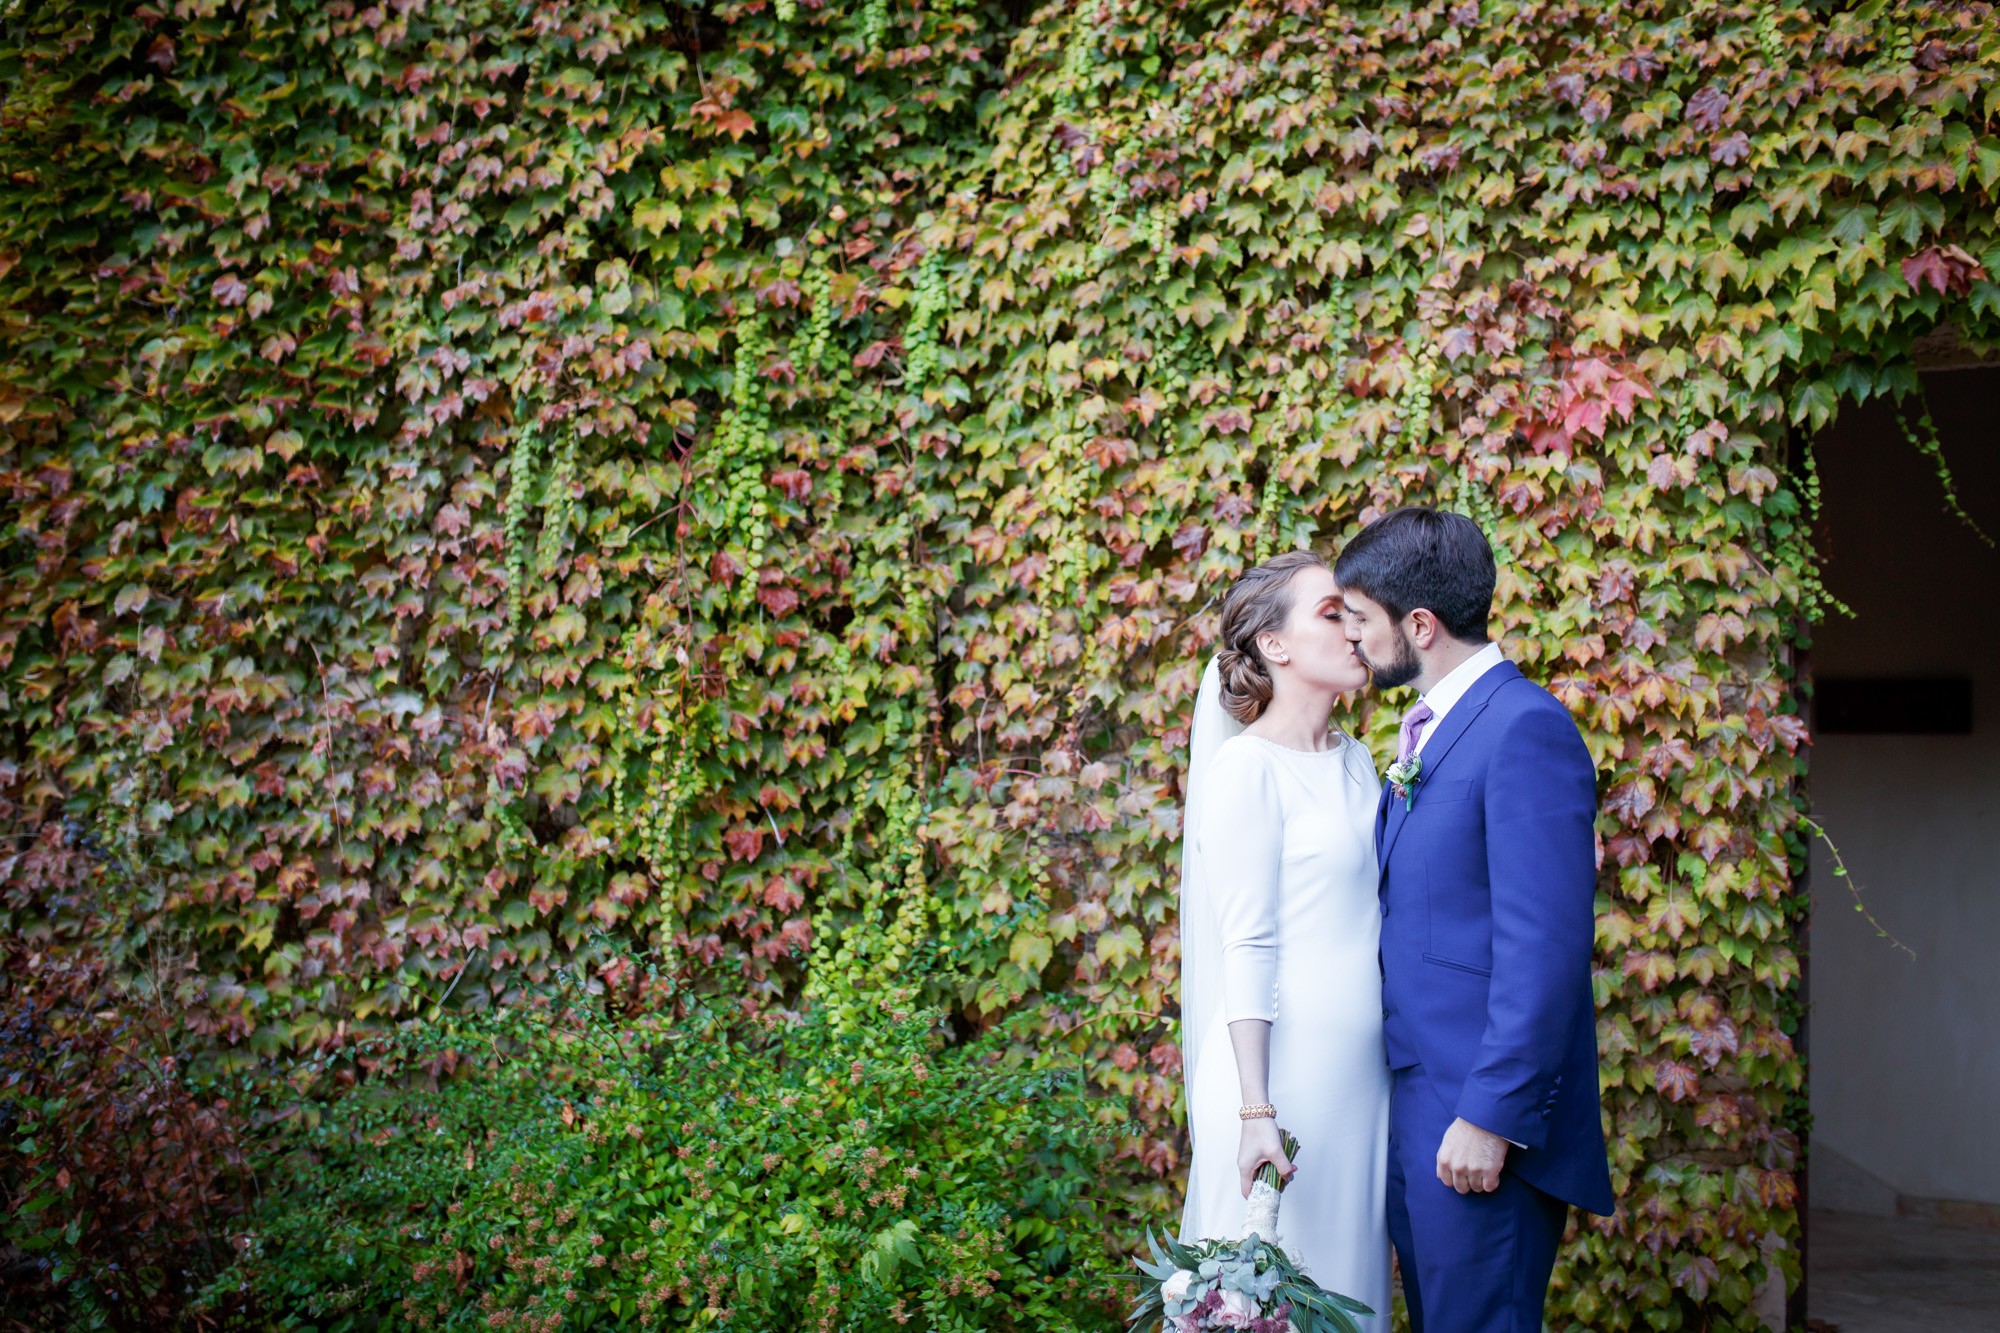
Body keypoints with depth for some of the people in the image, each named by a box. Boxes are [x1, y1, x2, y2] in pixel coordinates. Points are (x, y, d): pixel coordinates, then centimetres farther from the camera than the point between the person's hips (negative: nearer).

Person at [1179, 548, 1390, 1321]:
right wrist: (1257, 1111, -18)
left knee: (1347, 1284, 10)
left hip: (1360, 1074, 7)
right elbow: (1246, 951, -13)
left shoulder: (1356, 762, 13)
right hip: (1282, 1069, -7)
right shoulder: (1247, 766, -9)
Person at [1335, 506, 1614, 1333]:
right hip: (1416, 1106, 9)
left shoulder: (1525, 728, -14)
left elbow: (1544, 945, -20)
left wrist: (1492, 1116, -21)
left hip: (1486, 1115, -9)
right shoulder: (1429, 732, 16)